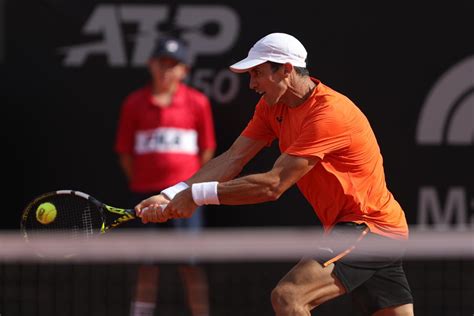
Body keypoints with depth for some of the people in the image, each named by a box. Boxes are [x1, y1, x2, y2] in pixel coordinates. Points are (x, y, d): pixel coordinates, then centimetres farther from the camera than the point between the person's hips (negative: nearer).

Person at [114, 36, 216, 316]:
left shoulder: (197, 102, 0)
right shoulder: (134, 103, 2)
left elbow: (207, 149, 5)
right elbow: (125, 151, 6)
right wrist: (140, 182, 2)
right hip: (145, 191, 2)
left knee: (191, 265, -3)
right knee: (148, 266, 7)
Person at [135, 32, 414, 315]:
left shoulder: (329, 113, -24)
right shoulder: (272, 107, 6)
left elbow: (273, 185, -27)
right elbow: (232, 159, 0)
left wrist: (198, 195, -23)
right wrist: (171, 195, -12)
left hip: (369, 227, -10)